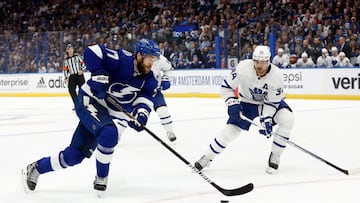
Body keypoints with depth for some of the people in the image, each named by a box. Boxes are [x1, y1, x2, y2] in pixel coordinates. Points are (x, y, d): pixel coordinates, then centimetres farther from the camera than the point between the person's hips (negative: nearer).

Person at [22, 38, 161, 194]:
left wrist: (141, 113, -30)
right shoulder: (122, 60, -22)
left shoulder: (148, 79, -4)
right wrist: (99, 74, -31)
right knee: (109, 133, -35)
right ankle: (101, 177, -14)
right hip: (90, 101, -6)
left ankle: (36, 168, 22)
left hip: (114, 114, 6)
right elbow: (92, 51, -22)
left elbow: (146, 98, -9)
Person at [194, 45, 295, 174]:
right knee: (231, 128, -10)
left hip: (271, 102, 0)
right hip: (247, 102, 0)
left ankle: (274, 156, -10)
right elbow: (226, 87, -16)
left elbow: (272, 102, -20)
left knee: (287, 119, -25)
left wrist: (266, 119, -31)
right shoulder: (243, 68, -28)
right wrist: (232, 104, -26)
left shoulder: (276, 75, -29)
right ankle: (207, 157, 10)